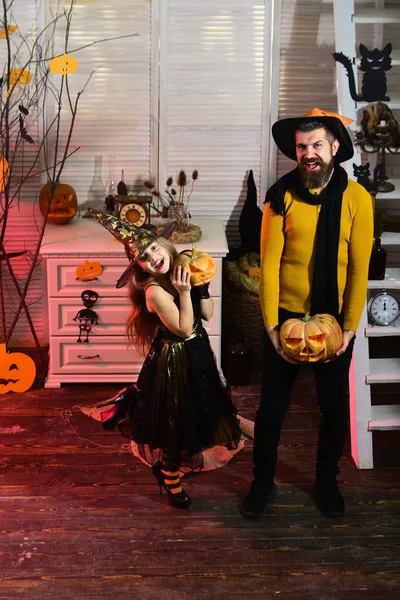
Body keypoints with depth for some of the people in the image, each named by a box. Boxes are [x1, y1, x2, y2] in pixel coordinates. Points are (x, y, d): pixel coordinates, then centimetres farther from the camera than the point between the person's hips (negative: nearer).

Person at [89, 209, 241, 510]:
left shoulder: (181, 270, -5)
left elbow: (207, 314, -1)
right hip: (173, 361, -8)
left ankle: (166, 464, 51)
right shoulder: (155, 291, -27)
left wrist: (202, 284, -10)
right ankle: (171, 481, 32)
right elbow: (184, 328, -24)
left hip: (196, 353, 8)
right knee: (175, 421, 8)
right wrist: (184, 292, -29)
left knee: (195, 415, 25)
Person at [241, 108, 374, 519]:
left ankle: (326, 481, 37)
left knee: (334, 407, 14)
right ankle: (263, 480, 31)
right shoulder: (282, 196, -9)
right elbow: (269, 263, -9)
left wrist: (348, 329, -9)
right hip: (286, 317, 0)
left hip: (335, 320, 1)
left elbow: (359, 270, -7)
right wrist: (272, 327, -12)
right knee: (272, 405, 10)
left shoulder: (356, 199, -8)